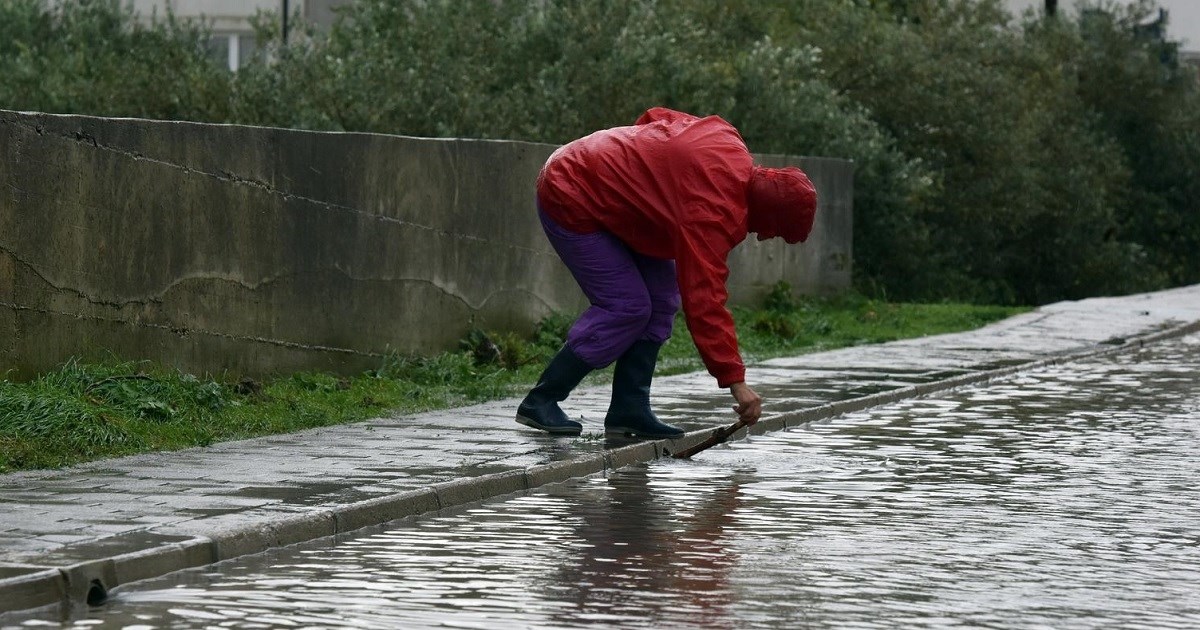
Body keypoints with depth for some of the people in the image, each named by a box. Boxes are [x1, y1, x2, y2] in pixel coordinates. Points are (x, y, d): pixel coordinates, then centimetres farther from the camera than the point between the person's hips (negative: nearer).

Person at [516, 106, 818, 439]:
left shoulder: (727, 141, -4)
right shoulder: (711, 212, -31)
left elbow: (656, 117, 12)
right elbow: (704, 302, -33)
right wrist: (735, 381, -32)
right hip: (570, 202, -10)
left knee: (661, 298, 4)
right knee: (626, 307, -15)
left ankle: (629, 409, 4)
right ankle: (540, 403, -8)